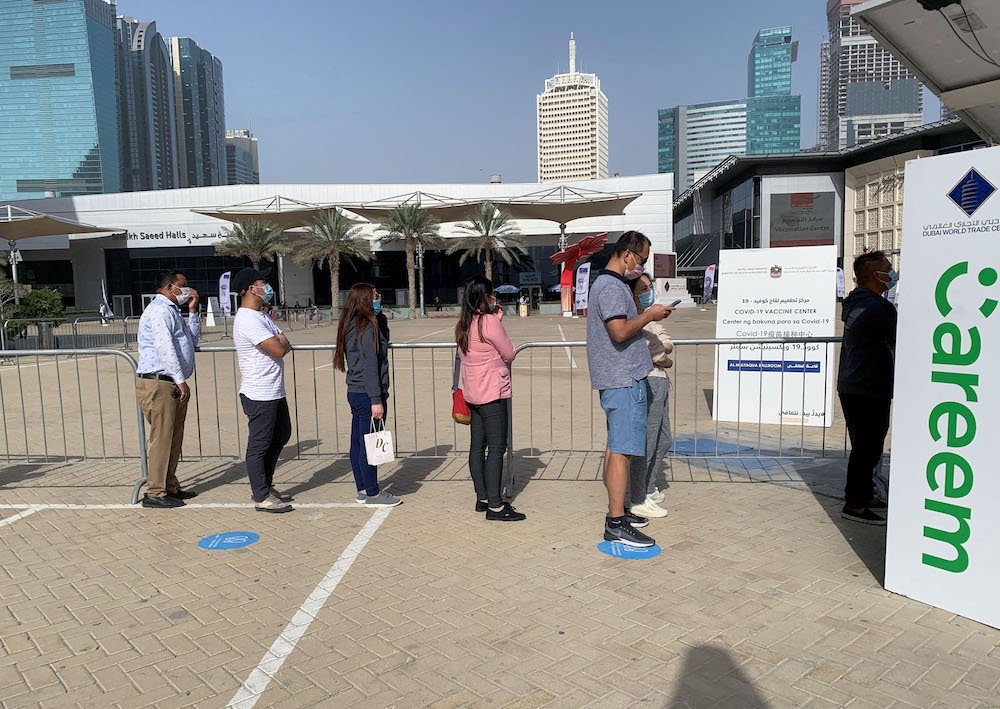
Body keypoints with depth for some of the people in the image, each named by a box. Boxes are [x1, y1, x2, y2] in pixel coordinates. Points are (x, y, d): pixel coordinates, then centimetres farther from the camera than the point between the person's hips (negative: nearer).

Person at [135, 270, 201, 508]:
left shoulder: (172, 311, 22)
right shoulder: (160, 310, -10)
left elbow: (193, 340, 26)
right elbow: (165, 348, -20)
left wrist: (192, 312, 16)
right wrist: (181, 380, -22)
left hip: (173, 385, 10)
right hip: (159, 384, -10)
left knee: (174, 439, 13)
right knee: (162, 438, -6)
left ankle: (170, 486, 22)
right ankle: (155, 493, 0)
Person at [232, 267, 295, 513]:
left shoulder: (261, 315, 14)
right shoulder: (248, 320, -20)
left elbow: (283, 344, 15)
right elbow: (279, 350, -24)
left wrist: (280, 343, -6)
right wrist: (281, 341, -3)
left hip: (275, 391, 11)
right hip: (259, 395, -11)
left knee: (280, 436, 20)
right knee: (259, 445, 0)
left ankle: (265, 486, 32)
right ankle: (262, 497, 11)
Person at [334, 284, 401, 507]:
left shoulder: (350, 327, 11)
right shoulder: (367, 328, -16)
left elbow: (383, 335, 22)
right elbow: (370, 367, -19)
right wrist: (376, 400, -19)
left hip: (355, 393, 10)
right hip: (367, 395, -10)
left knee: (358, 443, 14)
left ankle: (362, 489, 25)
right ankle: (372, 494, 8)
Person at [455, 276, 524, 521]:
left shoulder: (463, 324, 9)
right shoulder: (490, 321, -15)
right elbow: (509, 355, -9)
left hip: (472, 393, 9)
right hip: (492, 393, -9)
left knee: (477, 446, 12)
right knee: (496, 447, -5)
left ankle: (482, 498, 22)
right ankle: (495, 506, -2)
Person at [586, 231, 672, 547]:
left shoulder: (608, 282, 18)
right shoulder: (612, 286, -16)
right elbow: (620, 332, -25)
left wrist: (644, 315, 13)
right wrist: (649, 315, -13)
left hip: (618, 378, 11)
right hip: (623, 380, -11)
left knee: (615, 446, 15)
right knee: (622, 450, -8)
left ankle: (616, 511, 25)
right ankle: (616, 524, -4)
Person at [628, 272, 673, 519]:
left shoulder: (650, 318, 18)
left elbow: (668, 346, 7)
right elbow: (660, 358, -17)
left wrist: (660, 350, -11)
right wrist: (666, 360, 1)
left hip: (660, 382, 11)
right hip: (647, 384, -11)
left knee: (663, 441, 19)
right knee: (646, 444, -5)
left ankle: (649, 488, 33)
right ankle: (638, 501, 4)